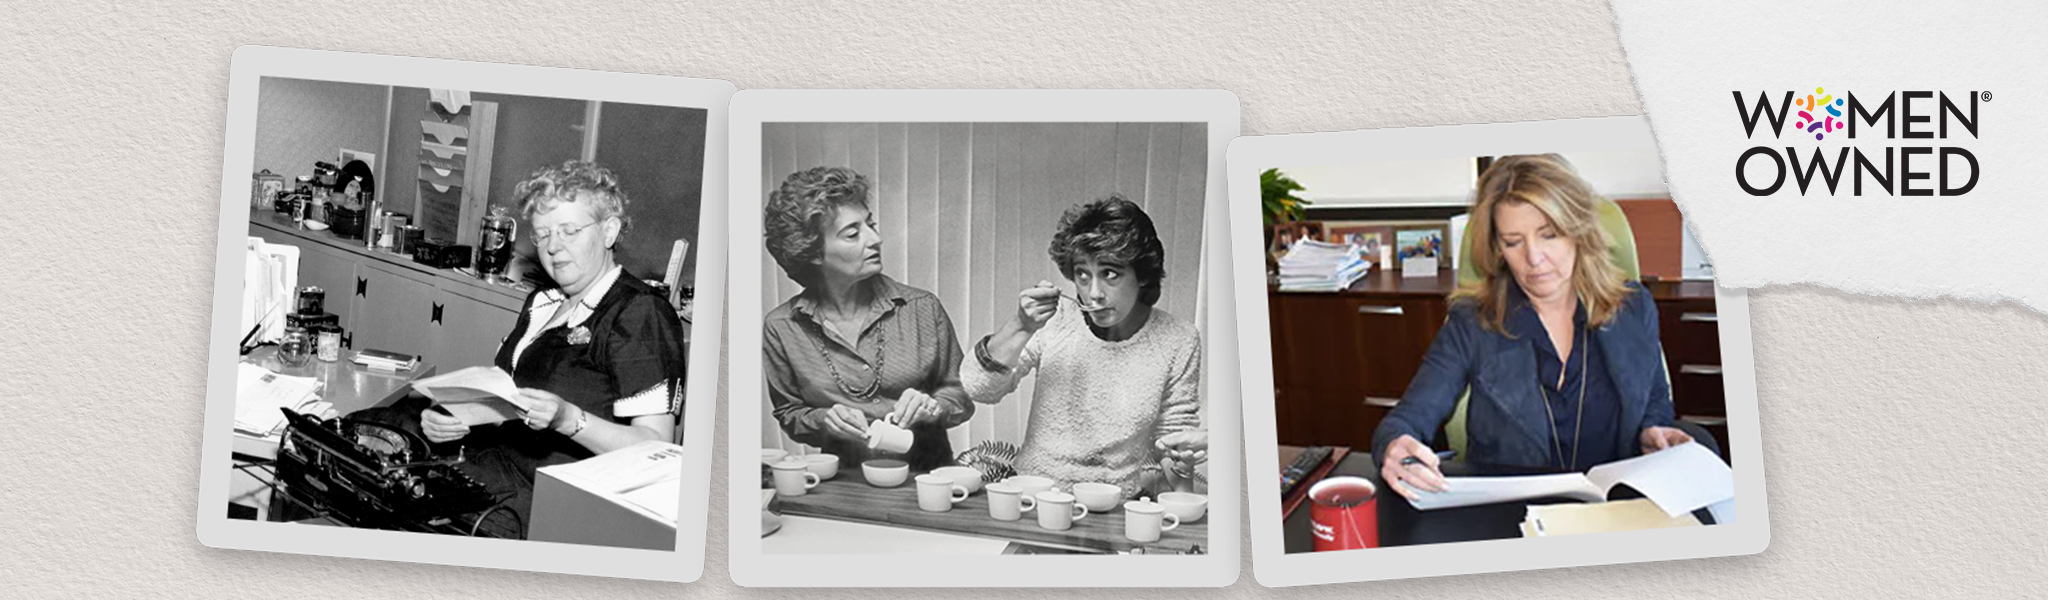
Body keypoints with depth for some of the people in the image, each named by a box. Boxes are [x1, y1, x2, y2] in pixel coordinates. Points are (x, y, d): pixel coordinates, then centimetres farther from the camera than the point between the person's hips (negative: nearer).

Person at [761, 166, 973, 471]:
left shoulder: (922, 308, 2)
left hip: (925, 475, -2)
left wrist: (932, 406, -8)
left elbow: (961, 394, 12)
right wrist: (823, 420, -7)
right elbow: (789, 414, 13)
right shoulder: (781, 328, 1)